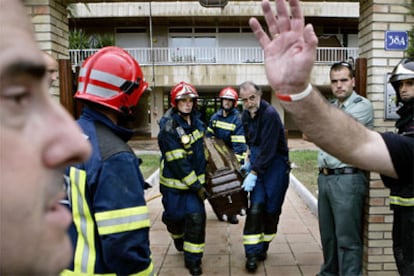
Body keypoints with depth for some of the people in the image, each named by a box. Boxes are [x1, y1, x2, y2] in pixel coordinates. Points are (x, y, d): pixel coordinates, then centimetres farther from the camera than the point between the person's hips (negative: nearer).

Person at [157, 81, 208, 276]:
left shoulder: (195, 120, 1)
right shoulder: (169, 128, -22)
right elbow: (178, 163, -23)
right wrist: (197, 187, -19)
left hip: (195, 178, 5)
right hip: (174, 181, -5)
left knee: (196, 216, -1)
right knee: (175, 216, 12)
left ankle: (193, 259, 15)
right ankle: (178, 238, 47)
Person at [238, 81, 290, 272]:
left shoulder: (270, 114, -20)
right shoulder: (246, 115, 6)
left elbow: (268, 149, -23)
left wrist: (254, 173, -22)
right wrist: (249, 162, 15)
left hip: (275, 164, -5)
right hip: (257, 162, 5)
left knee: (271, 209, 3)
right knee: (255, 206, -4)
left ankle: (262, 248, 24)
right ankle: (252, 254, 1)